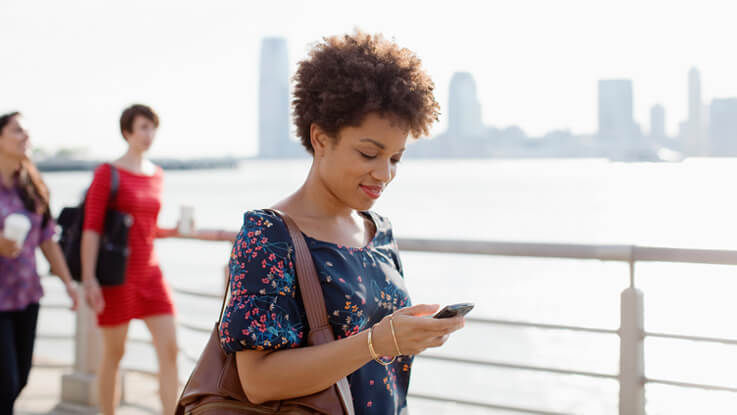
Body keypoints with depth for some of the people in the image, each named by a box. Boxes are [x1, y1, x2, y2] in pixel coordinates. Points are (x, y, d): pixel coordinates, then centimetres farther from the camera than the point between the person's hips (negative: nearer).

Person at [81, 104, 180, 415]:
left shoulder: (156, 175, 12)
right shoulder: (107, 173, -7)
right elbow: (91, 229, -11)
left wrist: (174, 231, 2)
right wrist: (89, 280, -17)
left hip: (150, 275, 6)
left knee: (170, 349, -5)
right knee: (114, 354, 5)